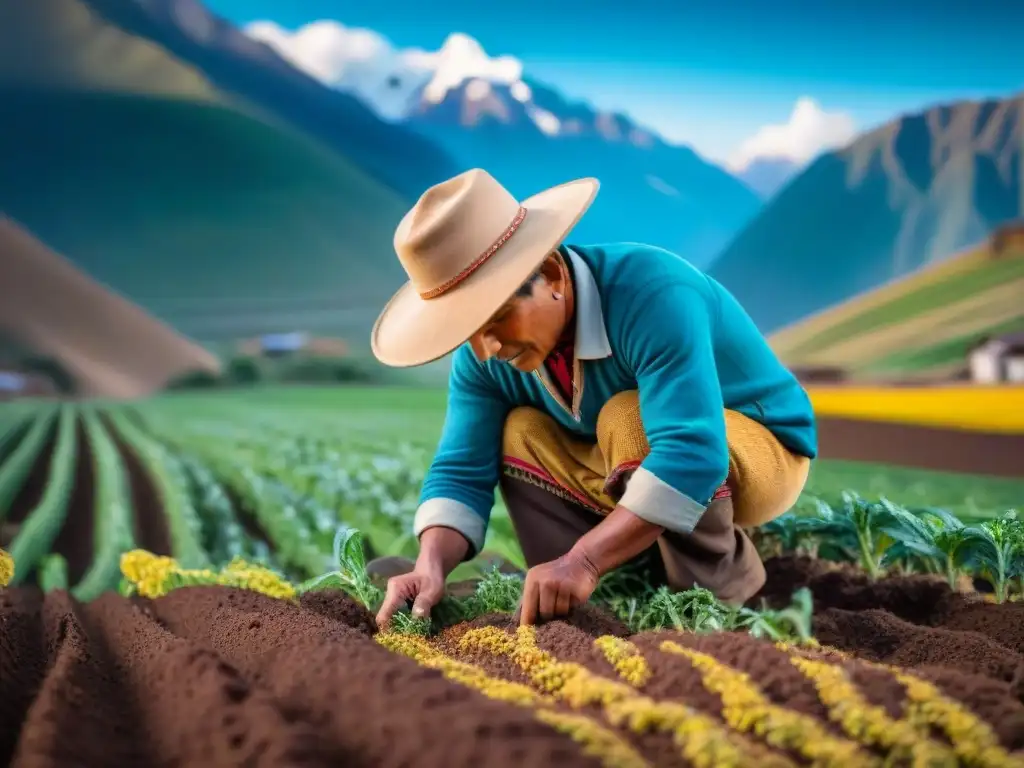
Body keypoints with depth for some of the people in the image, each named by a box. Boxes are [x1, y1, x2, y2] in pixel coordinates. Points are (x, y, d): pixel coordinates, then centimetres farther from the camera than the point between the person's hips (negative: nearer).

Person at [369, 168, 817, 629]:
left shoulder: (651, 294, -36)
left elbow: (691, 456, -45)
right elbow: (462, 472, -13)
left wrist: (583, 561, -49)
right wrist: (431, 568, -32)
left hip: (761, 451, -6)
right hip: (631, 472, 6)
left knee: (628, 420, -34)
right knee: (518, 432, -15)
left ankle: (719, 598, -16)